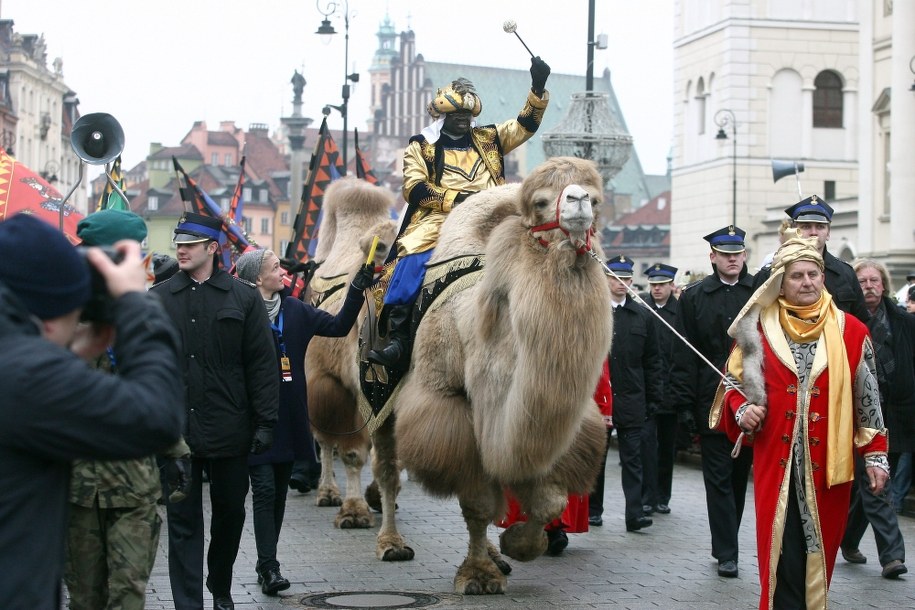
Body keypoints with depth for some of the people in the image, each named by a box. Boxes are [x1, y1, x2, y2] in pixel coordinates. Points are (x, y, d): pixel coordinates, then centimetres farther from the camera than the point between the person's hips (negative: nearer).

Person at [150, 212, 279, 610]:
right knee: (183, 520, 2)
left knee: (230, 511, 14)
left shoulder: (243, 298, 1)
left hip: (229, 428, 0)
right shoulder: (158, 299, 3)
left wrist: (265, 421, -5)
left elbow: (262, 364, 0)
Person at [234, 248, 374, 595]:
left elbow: (338, 326, 10)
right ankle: (269, 567, -8)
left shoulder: (295, 310, 11)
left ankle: (267, 563, 19)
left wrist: (357, 290, 1)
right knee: (264, 490, -8)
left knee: (279, 491, 11)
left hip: (288, 419, 6)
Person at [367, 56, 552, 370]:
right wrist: (455, 199, -12)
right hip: (438, 218, -3)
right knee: (411, 258, -30)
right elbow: (414, 189, -1)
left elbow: (526, 124, 18)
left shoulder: (488, 139, 22)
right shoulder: (421, 147, 11)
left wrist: (538, 88, 2)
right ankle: (398, 338, -32)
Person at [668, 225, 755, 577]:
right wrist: (684, 403, -6)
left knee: (739, 476, 12)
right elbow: (684, 355, 0)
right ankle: (727, 553, 5)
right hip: (712, 401, -1)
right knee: (719, 478, 1)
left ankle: (724, 545, 26)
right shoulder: (694, 297, 2)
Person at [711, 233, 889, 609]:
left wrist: (875, 454, 3)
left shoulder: (850, 331, 5)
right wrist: (742, 409, -9)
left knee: (819, 550, 6)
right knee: (782, 549, -4)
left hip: (829, 463, 1)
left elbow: (867, 398, 6)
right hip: (776, 460, 0)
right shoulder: (759, 329, 5)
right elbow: (734, 381, 12)